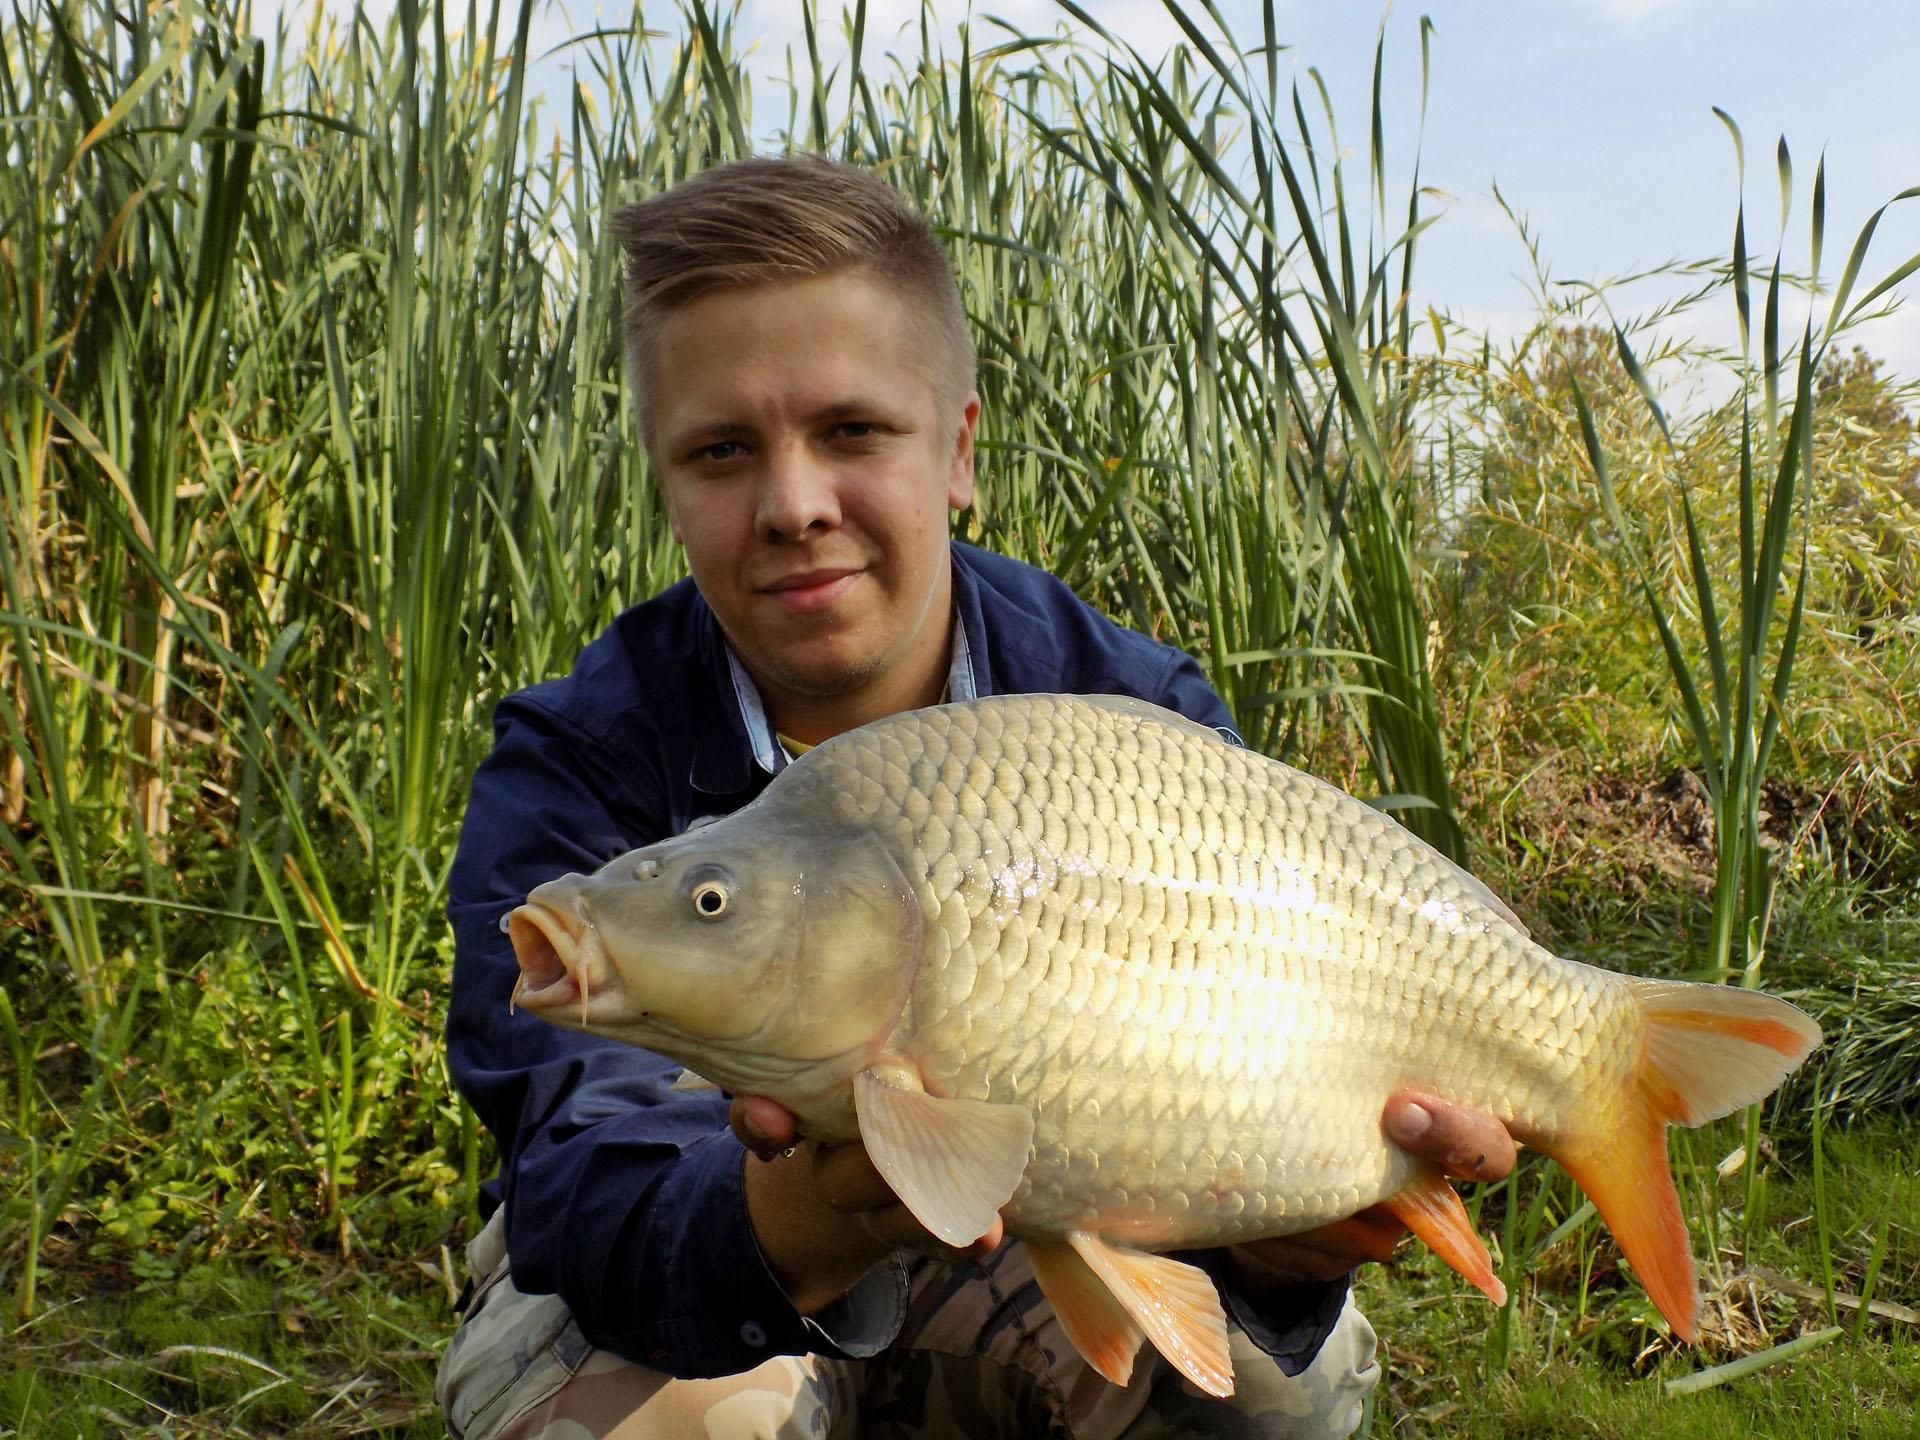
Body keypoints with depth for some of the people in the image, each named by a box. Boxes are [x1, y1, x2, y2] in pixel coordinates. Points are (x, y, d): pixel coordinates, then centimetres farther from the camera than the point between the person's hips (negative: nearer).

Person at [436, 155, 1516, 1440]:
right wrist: (777, 1234, -55)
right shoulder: (581, 766, -20)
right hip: (672, 1279, -1)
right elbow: (583, 1167, -31)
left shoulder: (1138, 720, -16)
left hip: (1024, 1246, 2)